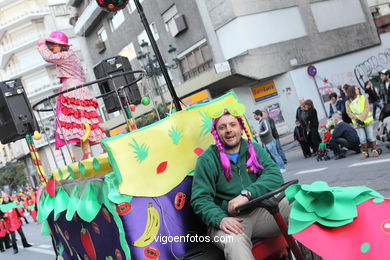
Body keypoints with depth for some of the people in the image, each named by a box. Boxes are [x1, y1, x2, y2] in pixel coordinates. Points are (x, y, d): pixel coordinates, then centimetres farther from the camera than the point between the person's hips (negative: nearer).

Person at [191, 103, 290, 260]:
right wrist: (220, 219, -23)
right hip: (229, 219, -4)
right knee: (234, 243, -39)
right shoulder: (207, 160, 2)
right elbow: (200, 199, -4)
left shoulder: (254, 149, 11)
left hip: (261, 211, 4)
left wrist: (247, 194, -22)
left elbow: (274, 175, -5)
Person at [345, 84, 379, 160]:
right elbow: (349, 112, -5)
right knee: (362, 139, -2)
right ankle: (365, 152, 11)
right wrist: (356, 119, -18)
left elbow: (366, 109, -7)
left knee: (370, 136, -2)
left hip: (367, 121, 0)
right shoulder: (348, 102, 2)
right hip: (357, 123, 0)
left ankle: (374, 150, 12)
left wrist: (361, 119, -19)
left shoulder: (364, 98, 1)